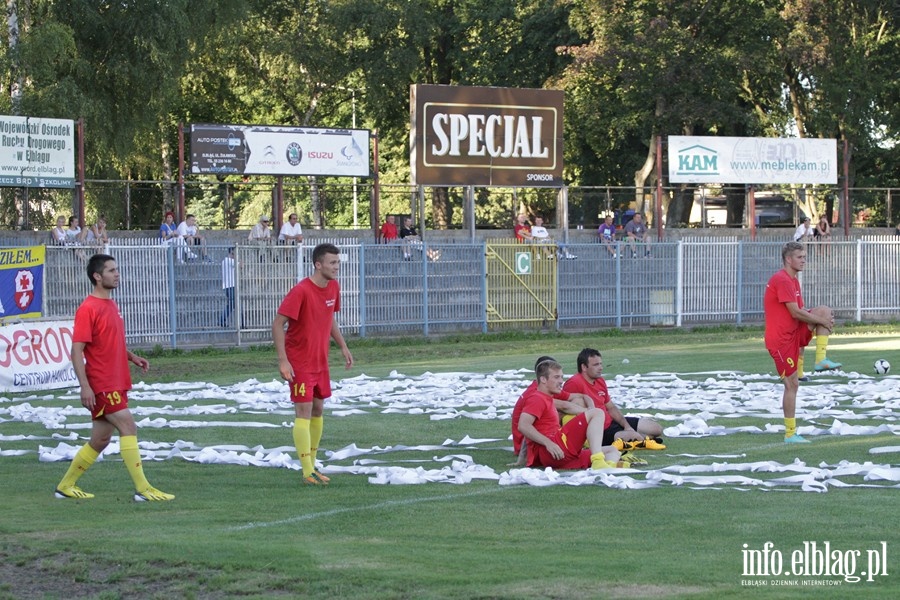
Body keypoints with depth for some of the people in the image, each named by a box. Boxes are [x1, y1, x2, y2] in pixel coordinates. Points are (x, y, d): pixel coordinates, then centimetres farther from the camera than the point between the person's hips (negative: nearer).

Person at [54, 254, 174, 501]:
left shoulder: (111, 305, 15)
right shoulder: (88, 309, -13)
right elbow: (77, 350, -16)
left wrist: (132, 357, 8)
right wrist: (85, 386, -22)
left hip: (116, 384, 9)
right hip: (101, 385, -9)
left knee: (100, 440, 13)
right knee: (128, 427, -15)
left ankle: (66, 486, 24)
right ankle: (143, 489, -15)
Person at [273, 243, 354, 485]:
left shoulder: (333, 287, 3)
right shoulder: (301, 291, -21)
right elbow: (278, 324, -20)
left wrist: (343, 347, 15)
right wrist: (283, 360, -24)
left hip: (321, 361, 8)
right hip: (300, 363, -8)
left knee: (317, 410, 12)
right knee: (304, 412, -9)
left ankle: (311, 465, 23)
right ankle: (308, 472, -9)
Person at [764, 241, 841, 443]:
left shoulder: (793, 281, 15)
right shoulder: (782, 280, -17)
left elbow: (800, 311, 15)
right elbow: (796, 313, -21)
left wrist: (823, 319, -2)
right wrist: (822, 321, -10)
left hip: (793, 333, 9)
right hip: (781, 339, -9)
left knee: (825, 312, -2)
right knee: (792, 385, -7)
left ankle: (821, 359, -7)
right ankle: (790, 434, 0)